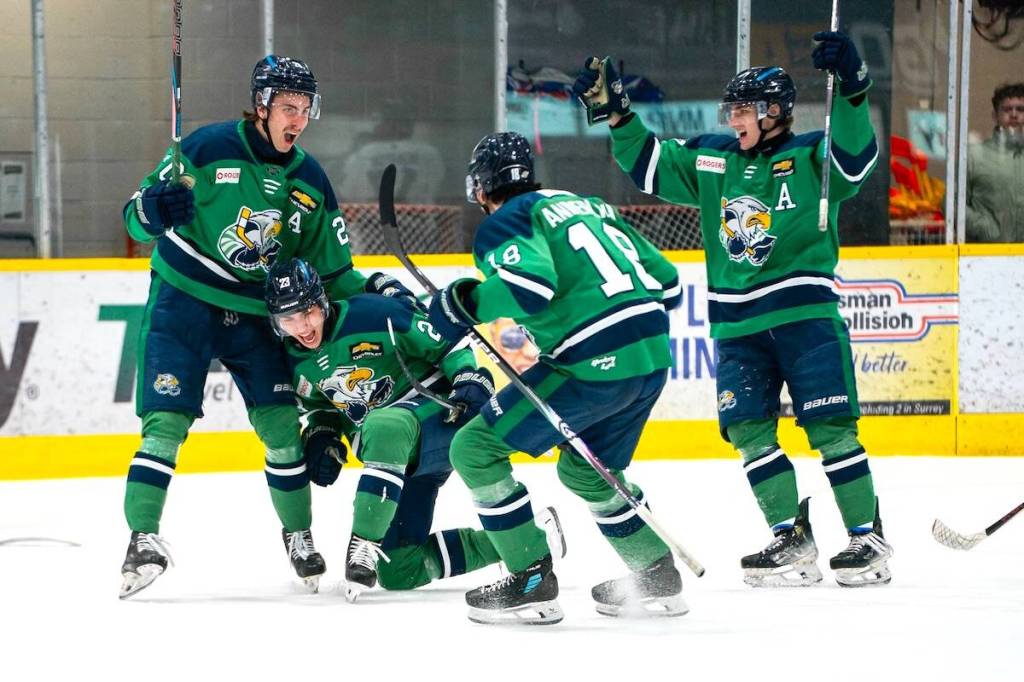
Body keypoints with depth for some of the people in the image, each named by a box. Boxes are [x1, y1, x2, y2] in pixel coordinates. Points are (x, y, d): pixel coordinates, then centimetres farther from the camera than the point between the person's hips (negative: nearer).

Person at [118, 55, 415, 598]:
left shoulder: (310, 182, 3)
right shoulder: (208, 148, -12)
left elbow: (330, 272, 11)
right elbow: (136, 217, -11)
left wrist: (373, 288, -3)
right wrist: (154, 211, -33)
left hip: (255, 314, 4)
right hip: (183, 303, -4)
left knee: (280, 424, -1)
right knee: (167, 420, -14)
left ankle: (298, 534, 17)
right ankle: (143, 539, -14)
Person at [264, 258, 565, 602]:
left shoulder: (374, 314, -17)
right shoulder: (300, 365, 3)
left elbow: (447, 343, -10)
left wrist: (472, 381, -24)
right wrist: (322, 437, 1)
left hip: (437, 416, -8)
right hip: (395, 458, 8)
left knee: (384, 429, -43)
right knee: (399, 573, 0)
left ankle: (364, 546, -44)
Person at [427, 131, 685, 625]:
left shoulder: (503, 222, 1)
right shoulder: (591, 207, 23)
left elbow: (528, 284, -21)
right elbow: (666, 282, 21)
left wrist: (468, 305, -6)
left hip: (593, 366, -8)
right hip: (653, 359, 8)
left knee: (476, 449, 2)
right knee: (586, 471, 30)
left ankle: (534, 583, 0)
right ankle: (657, 580, 30)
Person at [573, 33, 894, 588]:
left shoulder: (809, 159, -1)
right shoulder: (710, 160, 13)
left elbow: (855, 157, -20)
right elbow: (647, 164, 19)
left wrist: (850, 87, -32)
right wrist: (612, 108, 10)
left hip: (805, 312, -5)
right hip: (737, 323, 5)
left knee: (830, 426, -8)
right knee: (749, 430, -3)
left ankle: (867, 538, -1)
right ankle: (792, 540, 3)